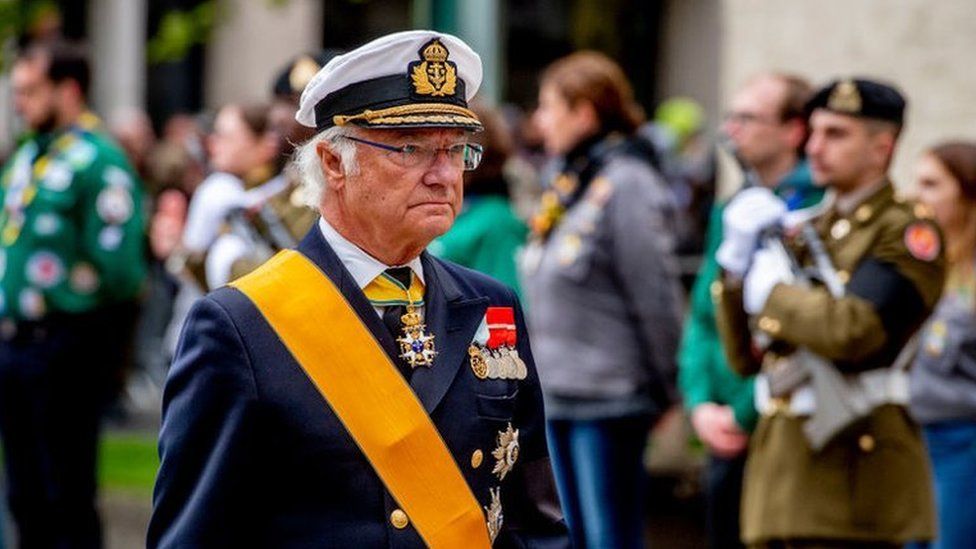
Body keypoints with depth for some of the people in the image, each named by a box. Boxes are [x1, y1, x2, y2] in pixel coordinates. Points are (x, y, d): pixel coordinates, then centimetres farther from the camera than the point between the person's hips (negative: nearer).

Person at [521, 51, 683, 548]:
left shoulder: (627, 187, -13)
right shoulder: (567, 186, 14)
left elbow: (656, 297, -14)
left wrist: (661, 389, -10)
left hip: (609, 398, -9)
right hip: (558, 397, 9)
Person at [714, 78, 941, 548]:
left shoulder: (907, 233, -6)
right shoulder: (803, 232, 18)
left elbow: (855, 331, -23)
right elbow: (746, 359, 16)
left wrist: (772, 293, -9)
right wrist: (737, 265, 2)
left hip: (854, 460, -8)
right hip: (781, 459, 8)